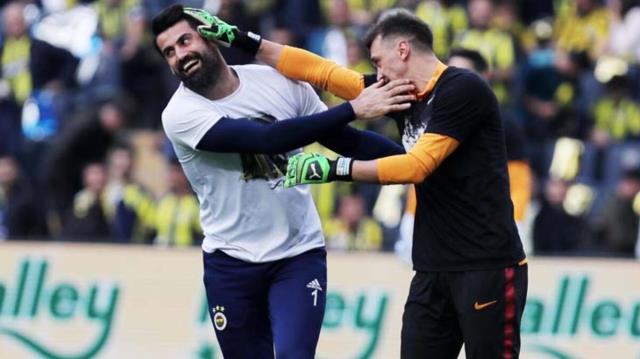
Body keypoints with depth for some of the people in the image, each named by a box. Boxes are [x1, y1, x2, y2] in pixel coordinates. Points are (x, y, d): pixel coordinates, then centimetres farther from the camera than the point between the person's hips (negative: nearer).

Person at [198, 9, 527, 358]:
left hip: (487, 267, -8)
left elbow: (417, 166, -18)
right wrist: (244, 41, 14)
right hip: (433, 270, 8)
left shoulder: (463, 90, -11)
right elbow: (322, 72, 16)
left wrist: (335, 168, -15)